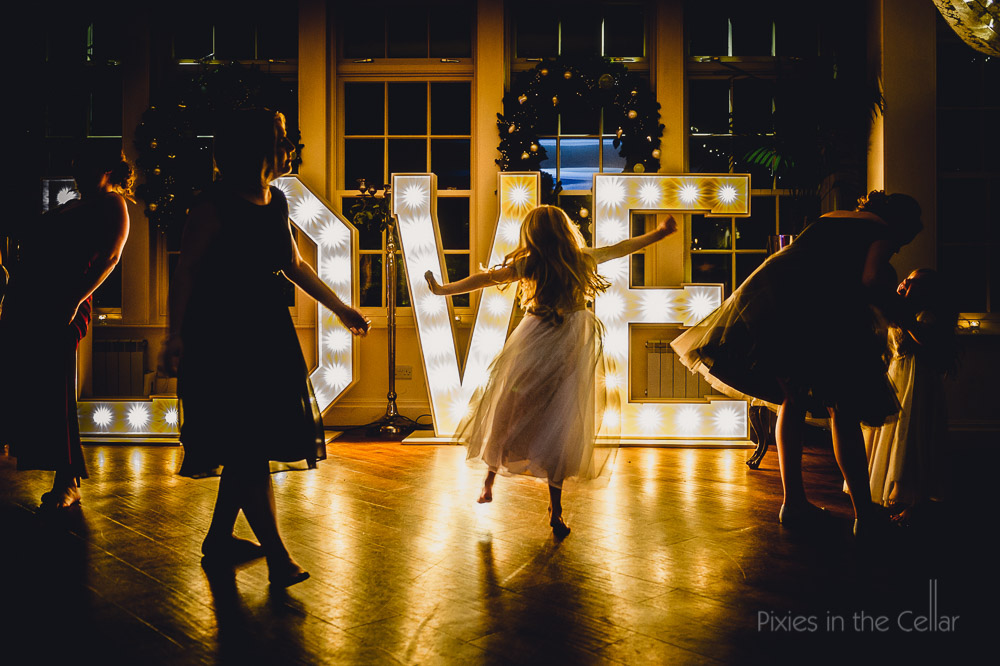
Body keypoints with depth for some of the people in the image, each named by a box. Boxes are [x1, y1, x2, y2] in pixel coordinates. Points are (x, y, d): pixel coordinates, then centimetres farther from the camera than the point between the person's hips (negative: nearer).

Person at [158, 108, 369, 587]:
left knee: (249, 446, 12)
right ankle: (276, 554, 3)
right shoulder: (215, 205, -12)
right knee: (248, 446, -5)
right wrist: (176, 334, -19)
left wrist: (341, 308, 20)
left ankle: (219, 539, 29)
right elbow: (186, 270, -12)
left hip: (268, 334, 8)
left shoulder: (275, 200, 10)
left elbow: (294, 265, 18)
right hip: (222, 336, -8)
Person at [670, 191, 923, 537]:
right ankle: (865, 514, 8)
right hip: (816, 309, -7)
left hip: (770, 293, 7)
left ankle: (793, 502, 19)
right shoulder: (883, 230, 11)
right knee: (844, 411, 3)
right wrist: (906, 321, 6)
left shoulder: (832, 217, 31)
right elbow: (872, 280, -7)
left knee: (792, 400, 17)